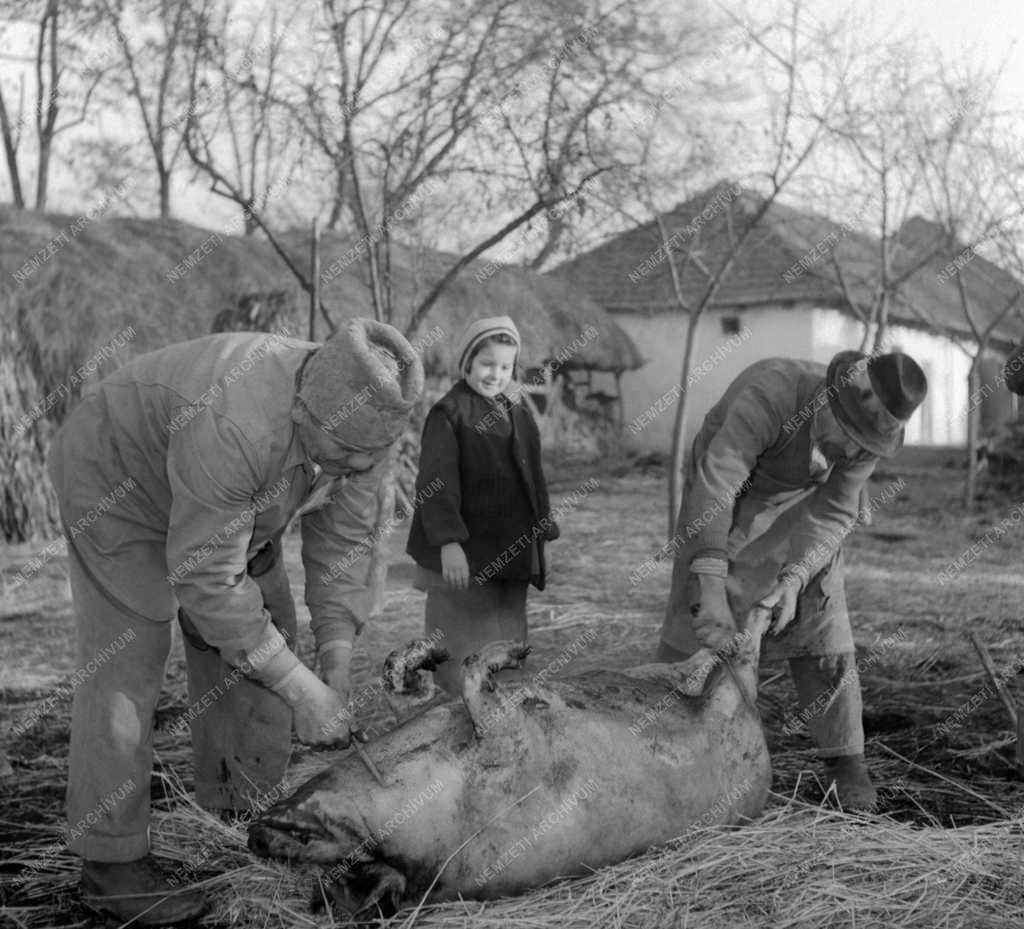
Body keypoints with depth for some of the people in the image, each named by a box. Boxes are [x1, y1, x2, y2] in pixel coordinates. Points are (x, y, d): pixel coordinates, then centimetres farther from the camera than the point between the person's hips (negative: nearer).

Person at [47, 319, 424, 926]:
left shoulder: (361, 416, -22)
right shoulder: (233, 427, -45)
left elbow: (344, 540, -11)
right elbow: (205, 578, -38)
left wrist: (337, 664, -18)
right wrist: (300, 689, -34)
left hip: (227, 503, 7)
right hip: (118, 480, -7)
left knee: (262, 636, 4)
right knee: (126, 659, -11)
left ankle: (246, 819, 16)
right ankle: (112, 861, -3)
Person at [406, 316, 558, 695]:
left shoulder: (519, 416, 14)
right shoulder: (448, 414, -8)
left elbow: (532, 479, 22)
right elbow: (436, 482, -15)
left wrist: (542, 528, 16)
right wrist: (448, 541, -23)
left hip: (511, 555, 7)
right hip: (463, 557, -7)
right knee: (460, 652, -1)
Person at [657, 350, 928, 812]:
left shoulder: (871, 428, -24)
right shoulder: (769, 394, -40)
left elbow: (834, 514, -18)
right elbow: (714, 488, -46)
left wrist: (795, 579, -34)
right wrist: (712, 588, -54)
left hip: (796, 505, 3)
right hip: (722, 497, -3)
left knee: (820, 624, -7)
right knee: (694, 617, -4)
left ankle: (844, 759, 4)